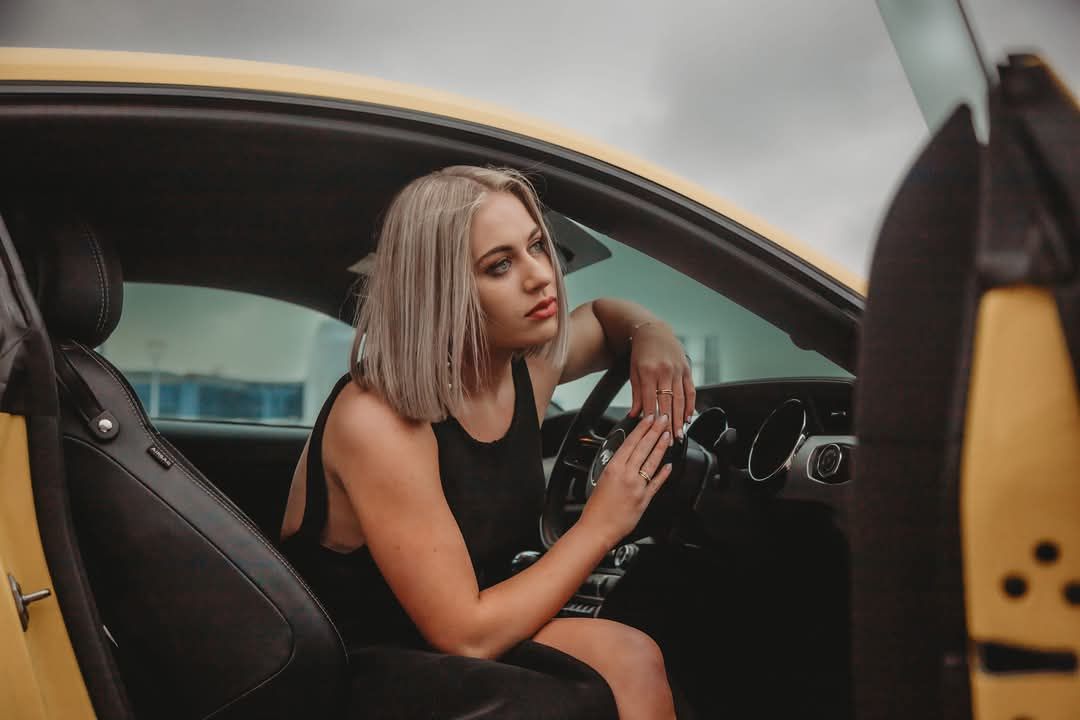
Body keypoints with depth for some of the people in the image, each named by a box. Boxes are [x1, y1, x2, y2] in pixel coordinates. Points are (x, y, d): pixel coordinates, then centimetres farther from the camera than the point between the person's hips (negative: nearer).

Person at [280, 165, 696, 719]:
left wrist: (652, 332, -2)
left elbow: (605, 316, 22)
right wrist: (600, 524, -19)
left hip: (456, 645, 7)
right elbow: (466, 636, -25)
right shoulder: (376, 421, -26)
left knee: (630, 659, -19)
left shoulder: (529, 362, -3)